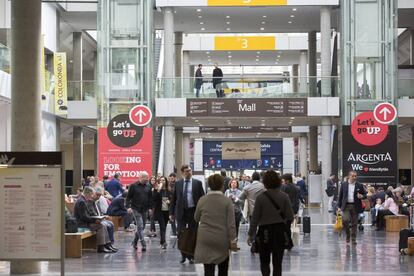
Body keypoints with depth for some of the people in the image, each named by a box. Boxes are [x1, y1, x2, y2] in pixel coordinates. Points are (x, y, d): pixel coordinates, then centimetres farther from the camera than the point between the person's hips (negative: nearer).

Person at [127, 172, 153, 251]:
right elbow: (128, 197, -3)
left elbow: (150, 198, 15)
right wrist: (129, 207, -13)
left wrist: (150, 207, 7)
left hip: (144, 210, 5)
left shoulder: (148, 187, 9)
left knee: (142, 227, 10)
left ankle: (135, 242, 27)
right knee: (140, 227, -11)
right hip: (136, 209, -5)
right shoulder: (133, 186, -5)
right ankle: (143, 245, -13)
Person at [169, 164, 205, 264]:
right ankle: (183, 255, 13)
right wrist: (171, 212, 4)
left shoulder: (197, 183, 2)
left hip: (193, 211, -1)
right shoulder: (178, 184, 6)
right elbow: (173, 199, 8)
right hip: (181, 212, 1)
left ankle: (191, 256, 11)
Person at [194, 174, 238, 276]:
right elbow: (231, 224, -9)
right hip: (222, 240, -1)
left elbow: (196, 218, 13)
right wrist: (233, 240, -4)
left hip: (205, 239, 1)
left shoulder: (202, 200, -1)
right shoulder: (227, 201, -6)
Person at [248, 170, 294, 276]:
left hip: (265, 231, -1)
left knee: (264, 261, 12)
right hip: (280, 230, 1)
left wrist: (251, 234, 2)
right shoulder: (284, 197, -5)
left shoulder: (261, 198, -9)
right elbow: (290, 217, -5)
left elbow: (255, 218, -6)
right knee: (277, 262, 10)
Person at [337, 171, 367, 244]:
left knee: (354, 223, 2)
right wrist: (339, 206, 4)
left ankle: (353, 239, 11)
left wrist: (362, 196, -15)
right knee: (345, 220, -17)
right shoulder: (344, 185, 5)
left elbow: (365, 194, 9)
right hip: (346, 206, 0)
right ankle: (348, 235, 6)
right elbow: (340, 196, 8)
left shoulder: (359, 185, 3)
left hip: (355, 206, 0)